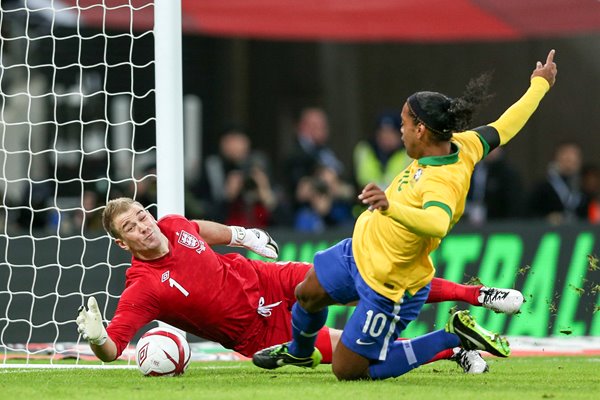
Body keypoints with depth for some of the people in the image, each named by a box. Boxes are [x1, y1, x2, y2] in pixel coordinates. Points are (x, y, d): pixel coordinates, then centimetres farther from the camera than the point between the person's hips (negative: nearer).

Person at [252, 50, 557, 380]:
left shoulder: (444, 181, -36)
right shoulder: (462, 145, -12)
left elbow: (437, 222, -56)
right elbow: (503, 128, 2)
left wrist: (391, 206, -70)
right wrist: (539, 85, 17)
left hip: (388, 291, -9)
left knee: (347, 371, 2)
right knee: (308, 294, 23)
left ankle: (454, 337, 8)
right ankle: (300, 351, 57)